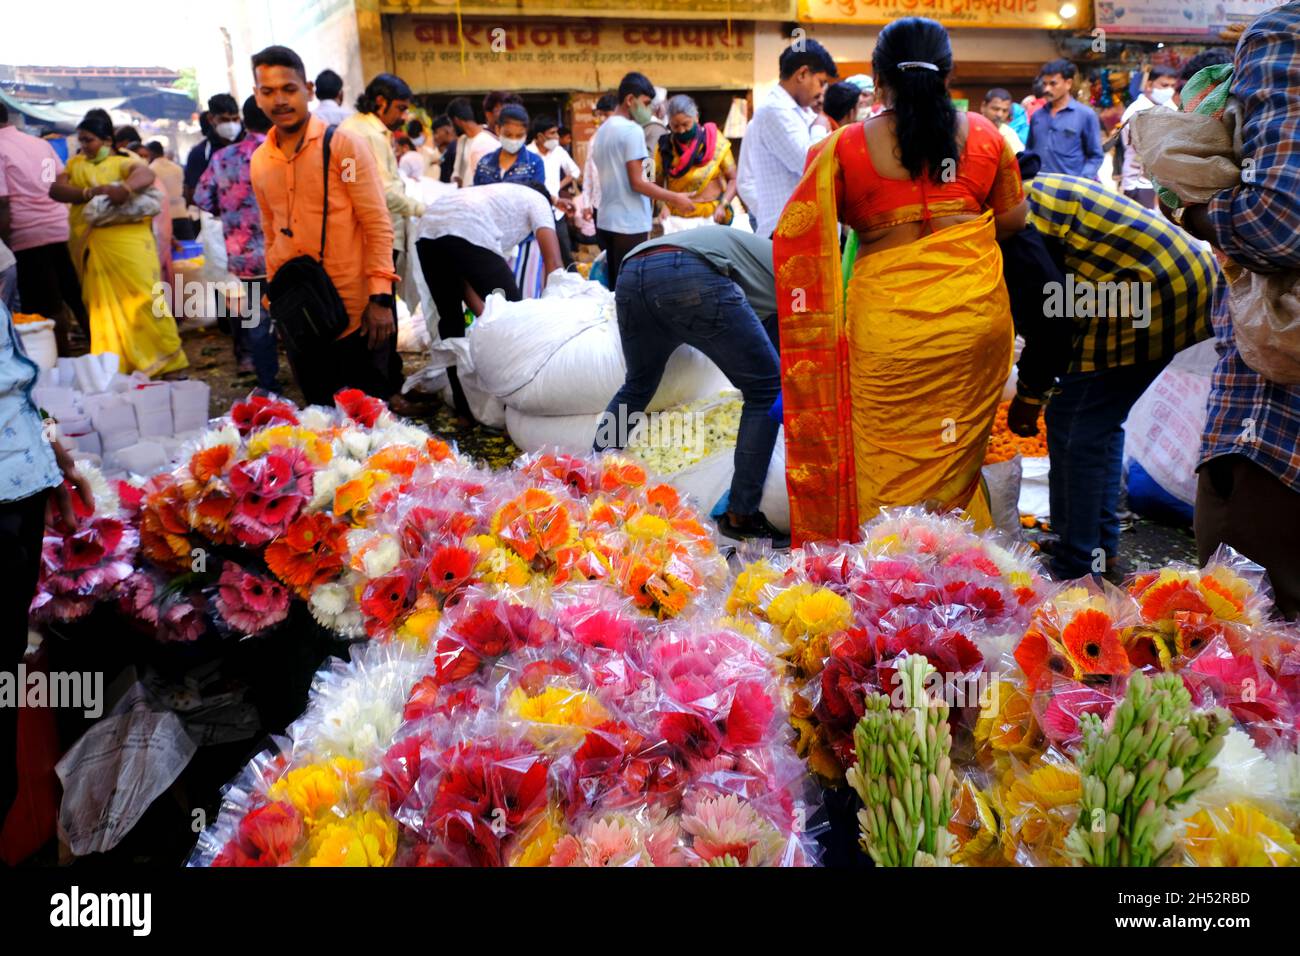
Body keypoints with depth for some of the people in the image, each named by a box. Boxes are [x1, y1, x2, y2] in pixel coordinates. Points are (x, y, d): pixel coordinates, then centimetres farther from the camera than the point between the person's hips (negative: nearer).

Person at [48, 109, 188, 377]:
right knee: (102, 306, 7)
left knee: (142, 298, -4)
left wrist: (125, 188, -40)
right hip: (89, 246, 5)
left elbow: (146, 175, -21)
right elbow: (55, 190, -2)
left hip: (126, 243, -5)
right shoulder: (75, 164, 15)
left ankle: (166, 356, 5)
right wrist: (90, 192, -18)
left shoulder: (123, 162, 1)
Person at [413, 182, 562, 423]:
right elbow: (553, 264, 9)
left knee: (451, 319, 22)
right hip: (469, 234, -7)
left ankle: (464, 409, 25)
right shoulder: (538, 200, 25)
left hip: (426, 232, 7)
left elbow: (460, 271, 31)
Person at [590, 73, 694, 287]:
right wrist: (675, 198, -9)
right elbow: (637, 183, -16)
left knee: (615, 287, 12)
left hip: (607, 221, 9)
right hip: (630, 224, -9)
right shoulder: (632, 130, -12)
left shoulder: (602, 130, 14)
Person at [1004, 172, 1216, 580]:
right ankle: (1104, 551, 28)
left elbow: (1043, 312, -14)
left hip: (1143, 300, -10)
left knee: (1074, 429, -2)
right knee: (1100, 421, 20)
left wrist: (1030, 393, -2)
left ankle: (1076, 570, 5)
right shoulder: (1035, 192, 17)